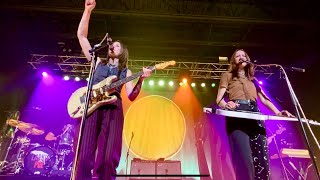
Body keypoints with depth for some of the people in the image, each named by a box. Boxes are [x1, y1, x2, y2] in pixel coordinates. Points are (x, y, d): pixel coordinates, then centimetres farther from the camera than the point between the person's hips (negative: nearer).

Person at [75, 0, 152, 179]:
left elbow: (131, 96, 10)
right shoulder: (98, 62, 24)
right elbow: (81, 35, 19)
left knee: (108, 158, -12)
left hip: (113, 108, -1)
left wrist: (141, 80, -5)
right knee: (83, 156, -10)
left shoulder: (126, 72, 22)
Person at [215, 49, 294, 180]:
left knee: (262, 161, -2)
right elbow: (219, 98, 3)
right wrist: (225, 105, -20)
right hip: (237, 115, -5)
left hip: (254, 116, 5)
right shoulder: (228, 76, 16)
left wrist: (278, 112, 5)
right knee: (245, 161, -18)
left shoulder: (253, 79, 30)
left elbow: (264, 99, 22)